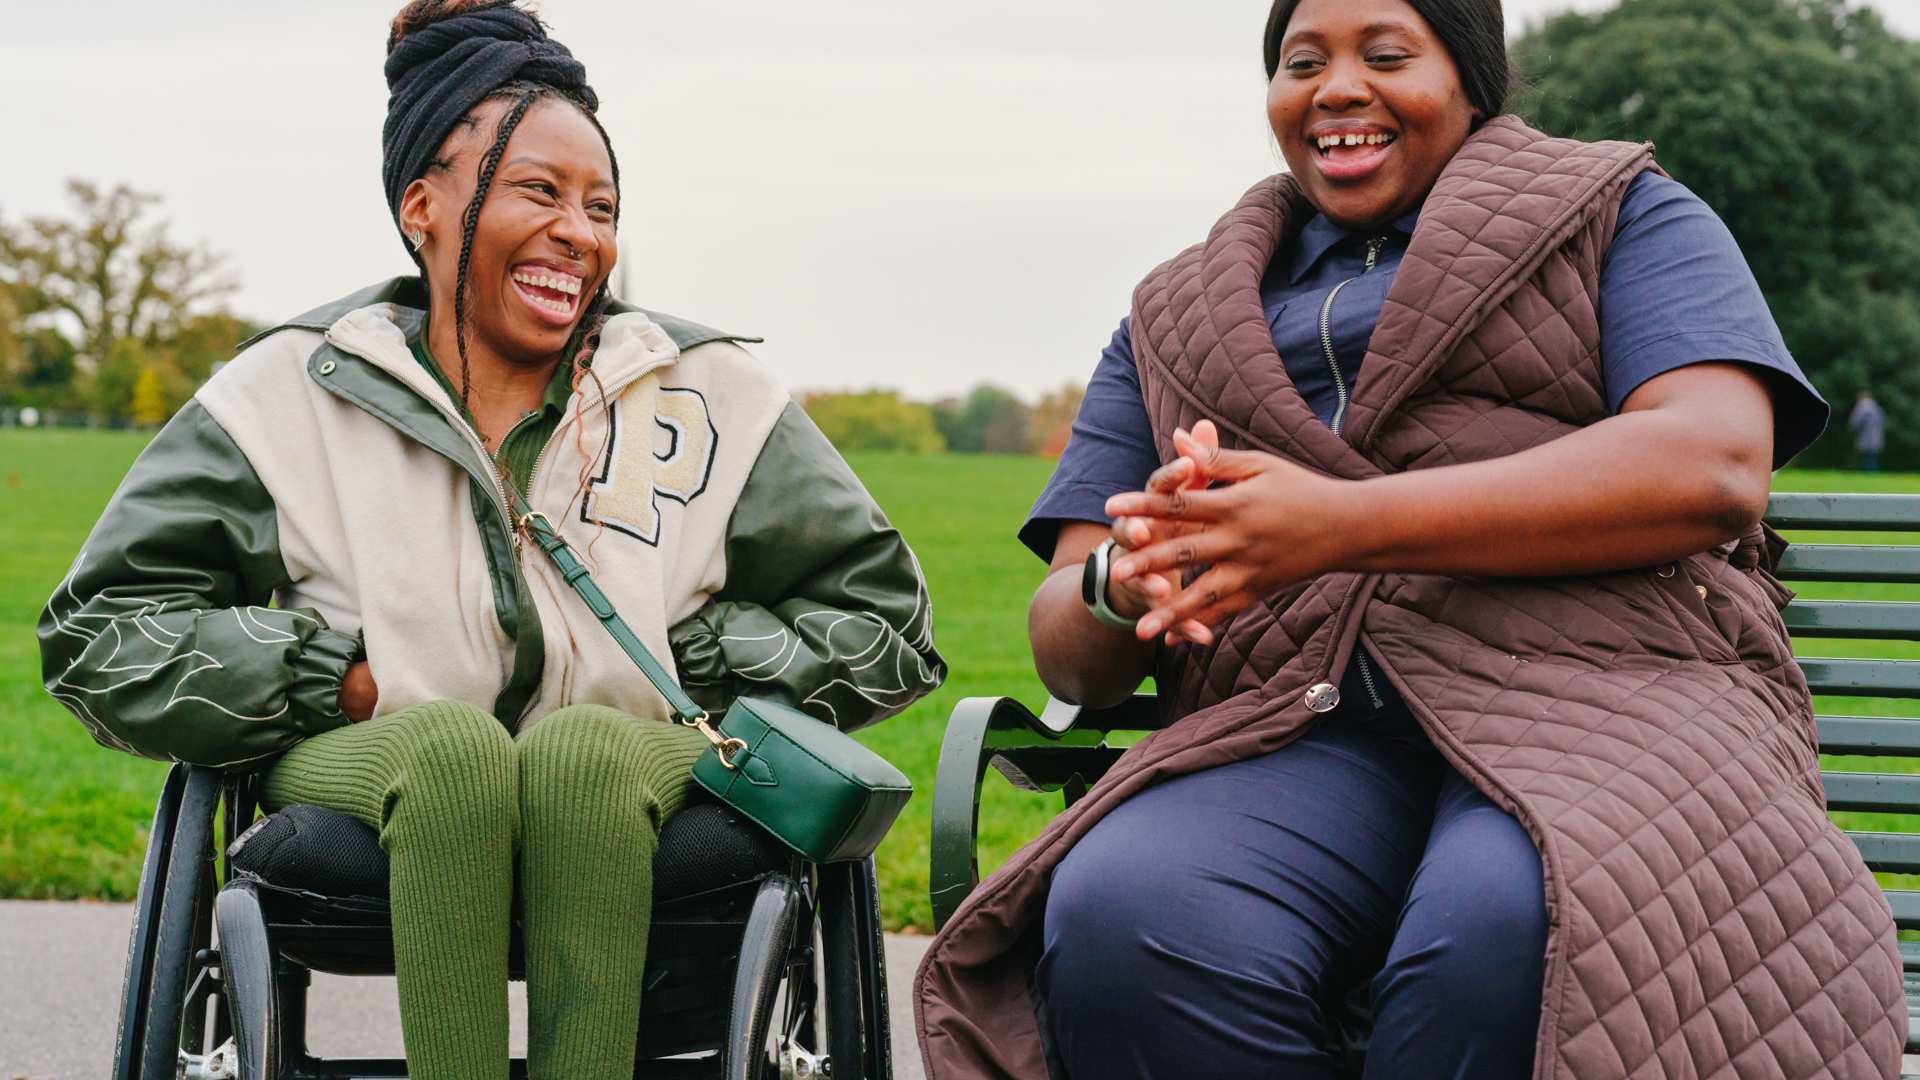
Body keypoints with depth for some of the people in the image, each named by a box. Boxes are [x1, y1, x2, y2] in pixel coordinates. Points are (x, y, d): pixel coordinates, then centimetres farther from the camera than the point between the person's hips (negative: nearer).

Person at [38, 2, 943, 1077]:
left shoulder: (711, 395, 11)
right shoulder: (294, 394, 8)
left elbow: (890, 624, 15)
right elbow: (95, 632, 7)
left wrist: (691, 665, 0)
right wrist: (335, 675, -4)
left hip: (624, 790, 1)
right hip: (370, 780, 0)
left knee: (585, 745, -35)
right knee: (449, 737, -35)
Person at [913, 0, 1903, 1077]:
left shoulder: (1621, 217, 17)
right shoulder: (1180, 320, 27)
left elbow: (1717, 466, -4)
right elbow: (1068, 653, 19)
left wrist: (1341, 525, -14)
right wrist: (1127, 581, -9)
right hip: (1298, 731, 3)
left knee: (1516, 936, -39)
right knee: (1116, 924, -32)